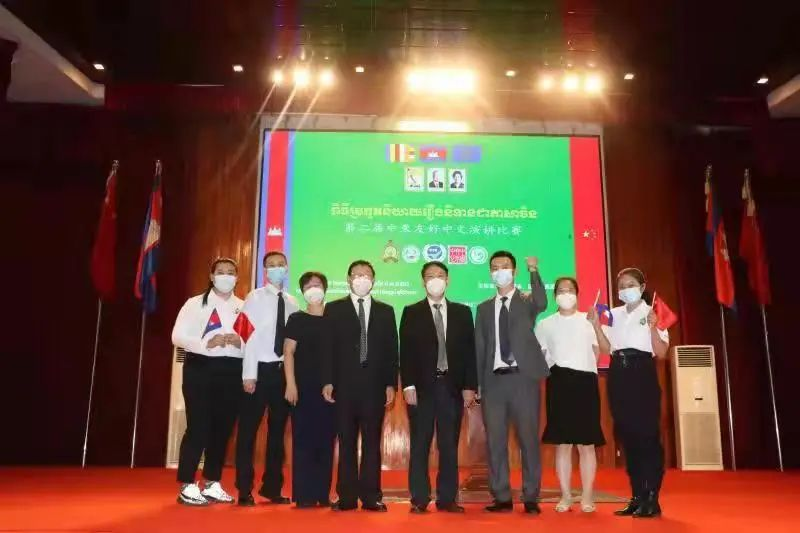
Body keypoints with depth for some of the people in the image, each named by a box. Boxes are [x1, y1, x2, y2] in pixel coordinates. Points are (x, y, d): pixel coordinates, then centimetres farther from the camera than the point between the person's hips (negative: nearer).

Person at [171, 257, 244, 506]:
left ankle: (212, 485, 22)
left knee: (223, 429, 9)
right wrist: (206, 343, -18)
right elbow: (178, 336, -4)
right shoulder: (195, 303, 3)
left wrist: (240, 342, -11)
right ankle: (187, 486, 7)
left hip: (231, 371, 4)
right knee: (198, 427, -5)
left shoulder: (243, 307, 10)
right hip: (200, 368, -3)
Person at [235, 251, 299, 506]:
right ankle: (244, 490, 12)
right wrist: (249, 374, -15)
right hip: (261, 369, -4)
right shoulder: (255, 298, -3)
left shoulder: (292, 303, 8)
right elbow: (249, 336, -10)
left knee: (278, 430, 12)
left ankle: (272, 487, 25)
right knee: (248, 430, 1)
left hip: (283, 370, 4)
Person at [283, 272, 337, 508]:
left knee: (326, 440, 5)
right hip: (304, 387, -3)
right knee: (303, 440, -3)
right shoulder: (297, 319, 5)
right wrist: (291, 384, -11)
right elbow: (288, 352, -1)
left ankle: (323, 494, 12)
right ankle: (304, 495, 2)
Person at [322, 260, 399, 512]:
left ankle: (371, 496, 10)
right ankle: (347, 496, 10)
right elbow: (328, 347, 2)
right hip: (344, 385, -1)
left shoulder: (385, 311, 12)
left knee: (372, 442, 4)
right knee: (346, 442, 4)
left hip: (374, 385, 1)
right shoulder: (334, 309, 7)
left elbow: (391, 350, 8)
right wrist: (328, 381, -6)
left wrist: (391, 384, 0)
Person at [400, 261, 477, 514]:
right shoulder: (411, 313, 5)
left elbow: (469, 351, 7)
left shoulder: (462, 312, 10)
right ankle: (419, 499, 10)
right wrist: (408, 386, -8)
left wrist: (470, 386, 1)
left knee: (449, 445, 6)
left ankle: (447, 498, 14)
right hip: (422, 386, -2)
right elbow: (406, 352, 0)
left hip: (452, 386, 2)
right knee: (420, 445, 2)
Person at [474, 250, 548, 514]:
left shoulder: (527, 301, 6)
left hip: (522, 377, -3)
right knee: (495, 440, 4)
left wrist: (534, 271, -20)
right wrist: (477, 383, 6)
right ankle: (502, 497, 14)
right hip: (494, 379, 3)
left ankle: (531, 498, 10)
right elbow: (479, 347, 12)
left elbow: (542, 304, -19)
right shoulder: (484, 308, 15)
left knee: (528, 438, 1)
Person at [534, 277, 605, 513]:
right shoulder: (545, 324, 10)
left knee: (586, 443, 2)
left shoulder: (589, 321, 7)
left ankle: (587, 496, 9)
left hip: (585, 381, 0)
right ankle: (565, 496, 10)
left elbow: (598, 353, 5)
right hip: (558, 383, 1)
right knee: (562, 443, 3)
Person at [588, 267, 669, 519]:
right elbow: (607, 348, 7)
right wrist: (596, 325, -2)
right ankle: (637, 496, 17)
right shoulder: (614, 314, 13)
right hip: (618, 374, 5)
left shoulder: (652, 313, 0)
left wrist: (653, 327, -21)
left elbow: (661, 352, -7)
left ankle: (651, 499, 3)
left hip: (642, 373, -5)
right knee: (626, 435, 8)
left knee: (647, 434, -5)